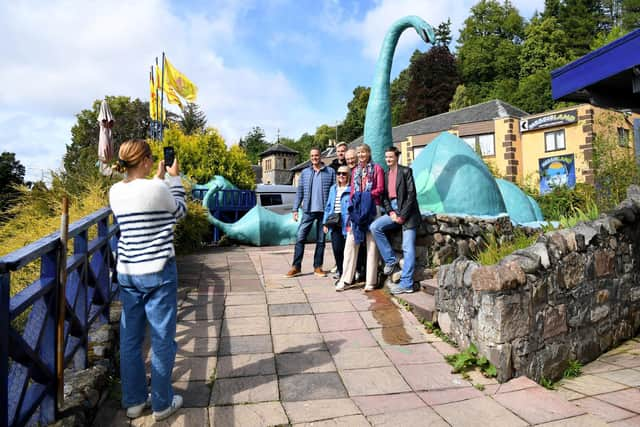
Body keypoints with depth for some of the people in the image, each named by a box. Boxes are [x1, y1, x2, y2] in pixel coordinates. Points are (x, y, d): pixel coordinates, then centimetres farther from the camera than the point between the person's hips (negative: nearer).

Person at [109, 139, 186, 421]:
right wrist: (173, 178, 10)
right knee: (162, 339, 8)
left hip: (127, 273, 6)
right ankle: (162, 404, 21)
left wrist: (159, 179, 23)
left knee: (130, 339, 15)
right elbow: (180, 212, 3)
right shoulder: (157, 189, -16)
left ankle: (134, 402, 29)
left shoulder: (115, 192, 3)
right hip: (158, 272, -6)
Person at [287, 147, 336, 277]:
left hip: (324, 211, -1)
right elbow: (299, 191, 8)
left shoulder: (330, 172, 3)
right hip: (308, 211, 1)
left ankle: (317, 267, 17)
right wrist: (295, 209, 2)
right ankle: (296, 266, 6)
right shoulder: (305, 172, 9)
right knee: (300, 238, -2)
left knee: (321, 240, 7)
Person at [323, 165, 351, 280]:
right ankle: (340, 270, 19)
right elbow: (328, 206, 19)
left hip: (346, 222, -5)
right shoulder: (333, 188, 17)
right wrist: (325, 222, 15)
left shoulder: (351, 189, -3)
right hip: (334, 222, 5)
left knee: (346, 248, -2)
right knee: (336, 248, 3)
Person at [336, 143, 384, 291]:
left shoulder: (377, 169, 6)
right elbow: (352, 191, 18)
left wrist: (365, 196, -11)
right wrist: (352, 203, 4)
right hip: (356, 209, 4)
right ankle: (346, 279, 2)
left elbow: (380, 189, -2)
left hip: (372, 208, -4)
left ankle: (371, 281, 3)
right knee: (350, 243, -2)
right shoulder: (355, 171, 20)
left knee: (371, 244, -2)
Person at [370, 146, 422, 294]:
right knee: (374, 227, -15)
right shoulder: (385, 174, 15)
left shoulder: (405, 171, -1)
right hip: (392, 210, 6)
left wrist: (402, 215, -13)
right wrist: (390, 212, -7)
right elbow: (384, 196, 11)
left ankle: (406, 284, -6)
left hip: (407, 211, -6)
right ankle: (391, 260, -2)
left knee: (408, 248, -8)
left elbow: (411, 194, -9)